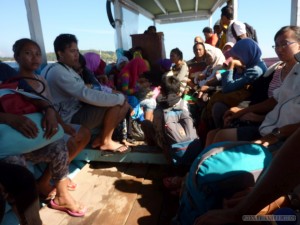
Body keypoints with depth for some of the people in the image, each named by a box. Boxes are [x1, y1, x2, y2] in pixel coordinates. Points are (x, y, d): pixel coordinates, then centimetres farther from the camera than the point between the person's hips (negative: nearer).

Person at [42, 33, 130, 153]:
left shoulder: (67, 70, 15)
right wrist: (120, 98, -21)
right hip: (72, 118, -10)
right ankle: (106, 142, -4)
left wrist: (113, 93, -2)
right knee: (116, 103, -22)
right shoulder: (57, 72, -19)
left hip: (79, 109, 10)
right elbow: (87, 95, -29)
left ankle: (100, 138, 8)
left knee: (124, 105, 3)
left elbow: (85, 92, 12)